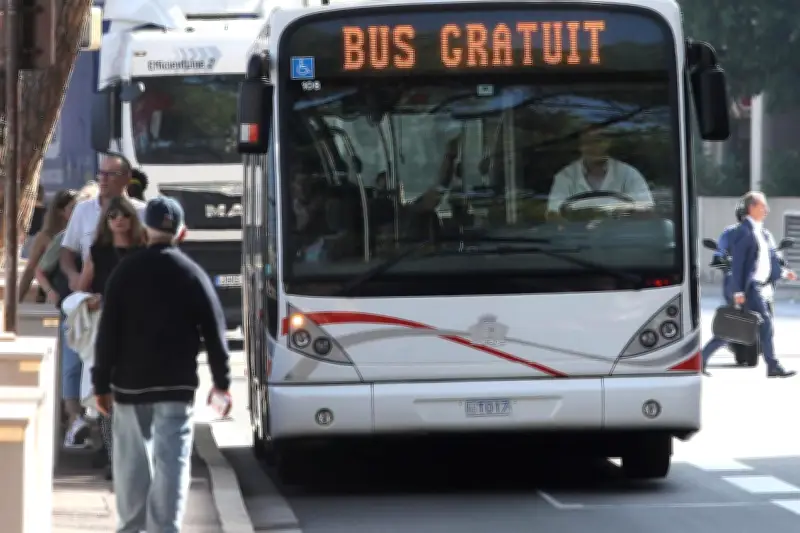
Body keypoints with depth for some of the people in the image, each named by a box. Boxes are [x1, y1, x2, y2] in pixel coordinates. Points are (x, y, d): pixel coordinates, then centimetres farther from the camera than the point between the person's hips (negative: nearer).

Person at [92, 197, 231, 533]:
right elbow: (214, 332, 0)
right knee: (172, 461, -3)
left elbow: (107, 332, -2)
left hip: (130, 382, 1)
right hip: (177, 384, -1)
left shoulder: (125, 272, -1)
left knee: (132, 461, 14)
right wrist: (222, 381, 10)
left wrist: (101, 383, 3)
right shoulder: (193, 275, -1)